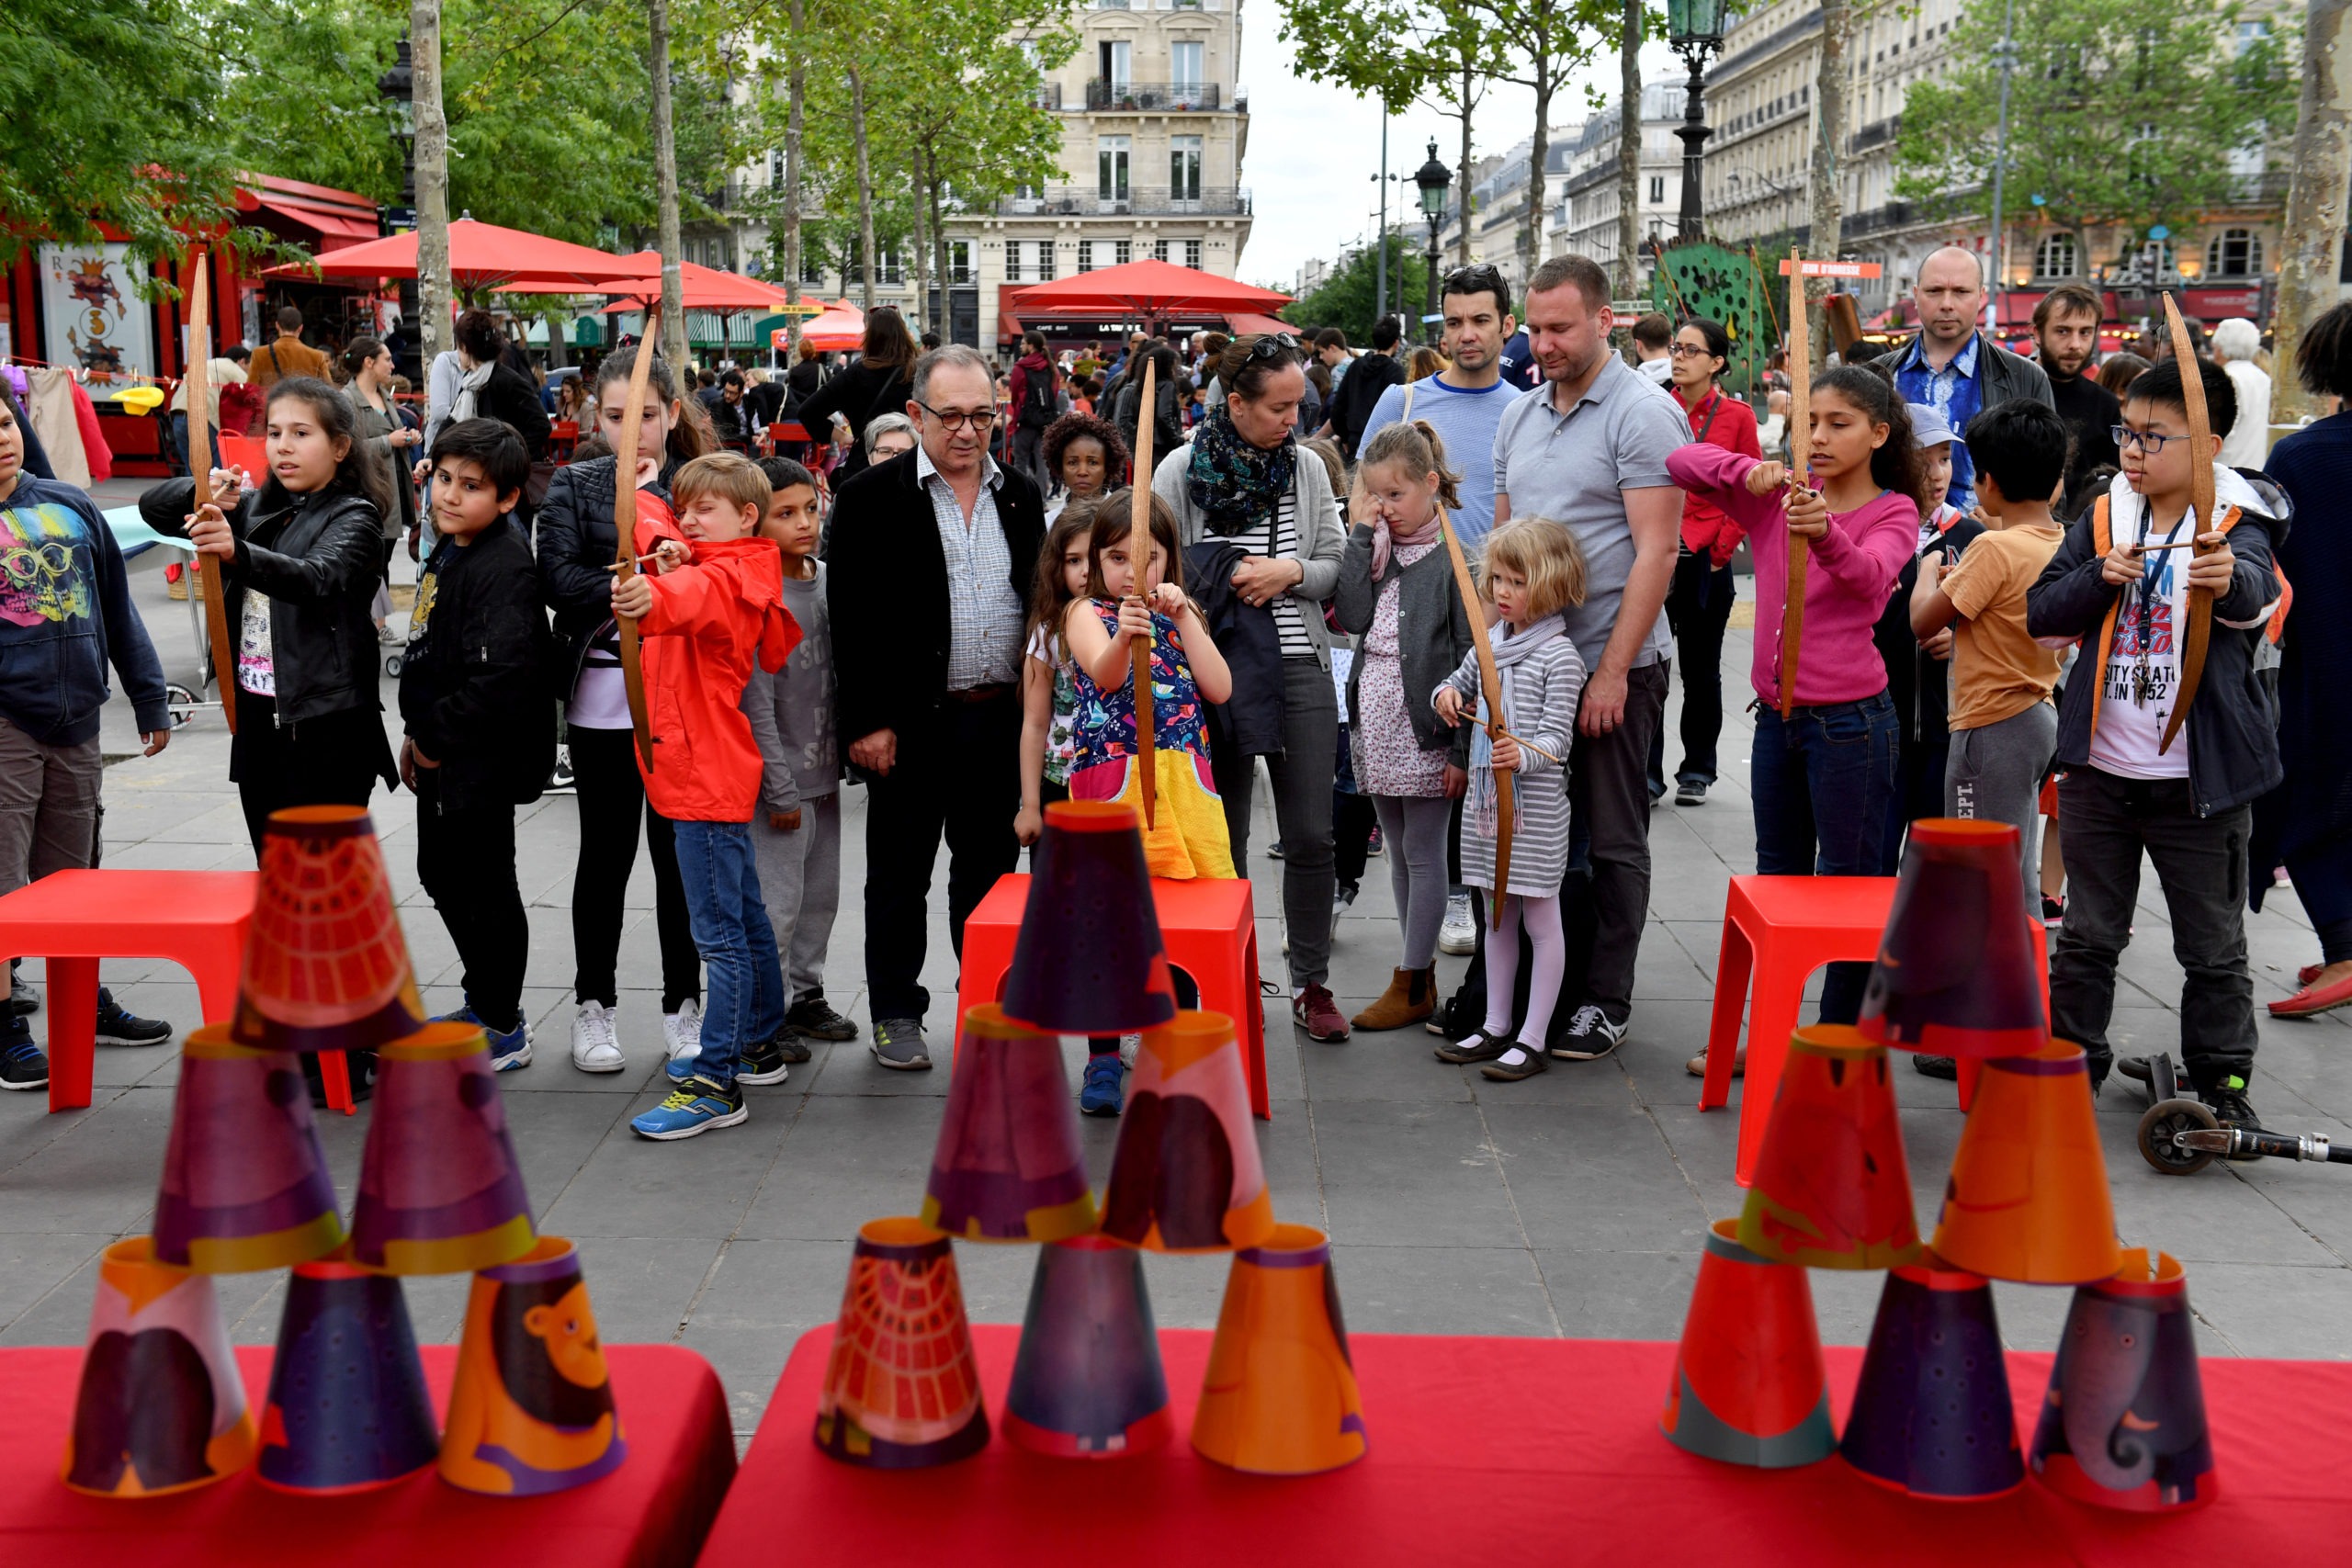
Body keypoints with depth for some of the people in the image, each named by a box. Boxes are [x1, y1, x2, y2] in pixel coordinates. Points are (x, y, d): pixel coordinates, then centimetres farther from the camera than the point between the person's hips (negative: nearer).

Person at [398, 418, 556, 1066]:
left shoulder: (504, 569, -22)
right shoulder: (447, 553, 10)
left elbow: (500, 677, -31)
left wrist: (439, 736, -20)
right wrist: (418, 734, 16)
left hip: (482, 764, -10)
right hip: (442, 756, 10)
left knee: (483, 888, 0)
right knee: (443, 875, 21)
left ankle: (502, 1030, 14)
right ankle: (483, 1005, 37)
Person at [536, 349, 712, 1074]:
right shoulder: (574, 485, 6)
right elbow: (559, 578, -9)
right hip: (603, 695, 0)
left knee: (680, 851, 6)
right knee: (606, 852, 8)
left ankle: (684, 1004, 19)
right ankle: (594, 1004, 21)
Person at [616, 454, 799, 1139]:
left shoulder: (729, 577, -17)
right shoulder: (710, 563, 13)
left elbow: (696, 596, -41)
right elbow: (645, 514, 19)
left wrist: (652, 598, -64)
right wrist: (664, 548, -5)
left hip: (709, 775, -11)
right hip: (711, 773, 11)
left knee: (719, 934, -9)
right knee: (745, 916, 20)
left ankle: (717, 1086, -8)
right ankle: (760, 1045, 33)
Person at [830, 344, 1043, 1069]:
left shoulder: (1021, 495, 10)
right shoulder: (872, 497, -4)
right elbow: (852, 618, -8)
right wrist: (866, 721, -13)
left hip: (1003, 718, 4)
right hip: (913, 721, -4)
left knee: (991, 867, 13)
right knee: (900, 873, 7)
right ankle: (895, 1013, 18)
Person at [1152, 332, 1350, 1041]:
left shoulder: (1306, 469, 4)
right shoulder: (1181, 471, -4)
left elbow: (1336, 569, 9)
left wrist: (1290, 572, -10)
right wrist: (1223, 579, -12)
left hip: (1299, 670, 2)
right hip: (1213, 671, -2)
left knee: (1311, 835, 2)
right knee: (1221, 837, 9)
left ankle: (1311, 983, 17)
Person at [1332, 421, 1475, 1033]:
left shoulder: (1453, 556, -11)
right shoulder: (1377, 552, 8)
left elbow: (1473, 658, -13)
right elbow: (1352, 617, -7)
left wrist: (1463, 750, -15)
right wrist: (1361, 536, -7)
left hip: (1426, 731, -7)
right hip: (1377, 728, 7)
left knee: (1424, 853, 2)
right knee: (1400, 852, 13)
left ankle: (1412, 985, 9)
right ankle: (1421, 974, 23)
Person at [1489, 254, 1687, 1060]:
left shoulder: (1643, 412, -10)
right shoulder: (1519, 416, 12)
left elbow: (1656, 552, -15)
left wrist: (1613, 671, -19)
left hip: (1611, 665, -7)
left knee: (1613, 840, 3)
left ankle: (1606, 1002, 13)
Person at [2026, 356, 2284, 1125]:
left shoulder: (2238, 520, -8)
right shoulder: (2104, 516, 4)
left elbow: (2253, 591, -31)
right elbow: (2040, 612, 3)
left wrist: (2227, 579, -55)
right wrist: (2101, 577, -16)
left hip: (2201, 776, -3)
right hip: (2100, 766, 3)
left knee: (2213, 945, 9)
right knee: (2088, 931, 14)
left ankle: (2220, 1077, 23)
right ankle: (2071, 1055, 28)